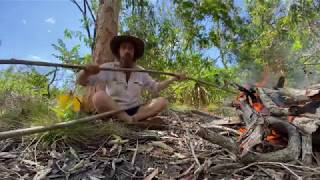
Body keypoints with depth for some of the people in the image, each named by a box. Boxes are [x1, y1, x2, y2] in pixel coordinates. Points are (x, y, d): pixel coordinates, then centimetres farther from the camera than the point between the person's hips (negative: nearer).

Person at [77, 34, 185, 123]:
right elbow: (81, 82, -11)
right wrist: (86, 72, -35)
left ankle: (132, 119, -33)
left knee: (162, 102, -15)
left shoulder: (140, 72, 9)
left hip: (133, 111, 4)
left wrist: (173, 79, 12)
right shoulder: (109, 68, -3)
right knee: (99, 96, -33)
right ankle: (131, 120, -31)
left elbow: (155, 87, 21)